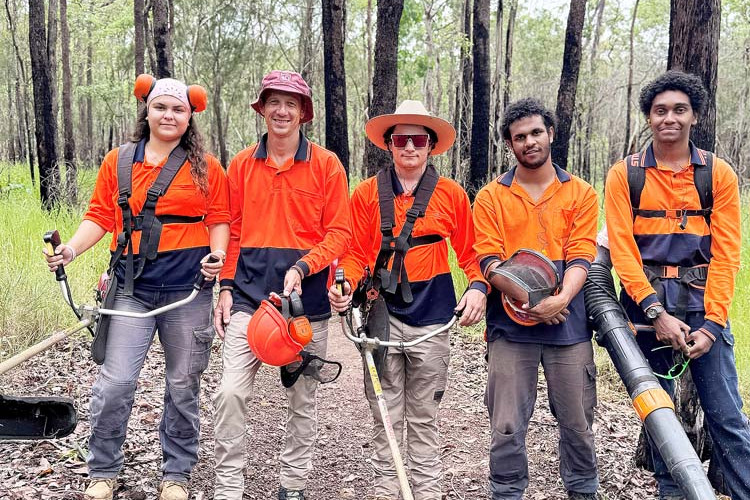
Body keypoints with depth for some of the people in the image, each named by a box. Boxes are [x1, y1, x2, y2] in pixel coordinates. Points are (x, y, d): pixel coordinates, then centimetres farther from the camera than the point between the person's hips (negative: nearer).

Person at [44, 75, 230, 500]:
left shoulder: (205, 166, 5)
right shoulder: (119, 161, 9)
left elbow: (219, 219, 5)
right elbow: (101, 216, 9)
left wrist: (218, 252, -14)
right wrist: (73, 247, -6)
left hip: (188, 289, -1)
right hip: (134, 288, 1)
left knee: (183, 386, 8)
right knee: (116, 382, -5)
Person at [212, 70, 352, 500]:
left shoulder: (327, 165, 0)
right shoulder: (242, 165, 8)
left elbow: (339, 234, -3)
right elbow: (233, 232, 12)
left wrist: (302, 268, -17)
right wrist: (226, 286, 3)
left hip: (306, 295, -1)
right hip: (250, 292, 2)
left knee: (303, 398, 9)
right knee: (231, 392, -7)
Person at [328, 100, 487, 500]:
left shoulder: (452, 195, 3)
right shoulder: (367, 193, 3)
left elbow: (468, 252, 8)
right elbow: (357, 252, 4)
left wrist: (477, 286, -9)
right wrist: (345, 285, -14)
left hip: (431, 314, 0)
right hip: (383, 310, 0)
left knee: (424, 415, 9)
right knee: (386, 415, 6)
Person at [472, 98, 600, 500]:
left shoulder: (581, 194, 7)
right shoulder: (490, 198, 6)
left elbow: (581, 256, -2)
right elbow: (489, 259, -3)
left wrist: (561, 298, -20)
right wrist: (527, 299, -18)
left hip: (568, 323, 1)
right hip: (510, 326, 0)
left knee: (577, 421, 10)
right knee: (507, 425, 3)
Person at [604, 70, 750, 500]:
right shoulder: (625, 175, 2)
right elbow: (622, 250, -5)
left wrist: (712, 323, -10)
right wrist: (657, 312, -14)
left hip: (703, 303, 0)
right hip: (645, 303, 1)